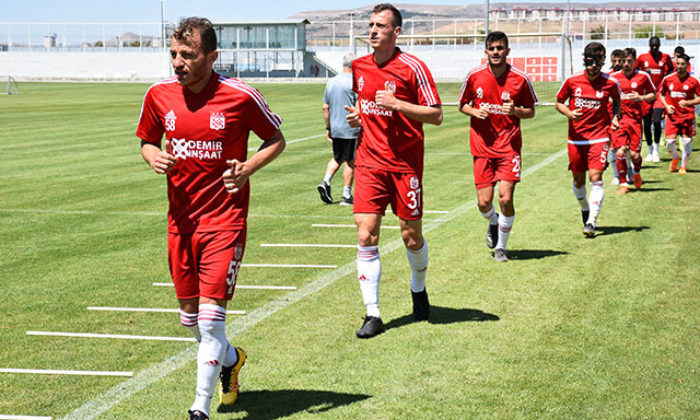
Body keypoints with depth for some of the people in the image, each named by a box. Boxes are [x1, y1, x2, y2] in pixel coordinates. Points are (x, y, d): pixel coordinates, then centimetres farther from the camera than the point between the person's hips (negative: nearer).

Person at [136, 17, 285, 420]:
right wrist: (154, 157, -7)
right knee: (190, 316, 14)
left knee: (210, 315, -12)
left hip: (225, 219, -5)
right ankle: (230, 358, 44)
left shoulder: (241, 96, -10)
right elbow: (147, 140, 17)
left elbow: (276, 139, 3)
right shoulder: (159, 94, 0)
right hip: (181, 219, 5)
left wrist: (248, 168, -15)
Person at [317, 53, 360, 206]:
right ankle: (346, 196, 6)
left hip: (335, 129, 6)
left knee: (337, 158, 21)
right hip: (350, 130, -6)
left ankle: (325, 182, 1)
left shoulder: (331, 82, 9)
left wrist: (328, 127, 20)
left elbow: (325, 107, 13)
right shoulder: (354, 83, -12)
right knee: (350, 162, 3)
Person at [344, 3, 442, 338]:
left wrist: (397, 104, -19)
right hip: (369, 162, 3)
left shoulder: (412, 68, -9)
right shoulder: (359, 67, 8)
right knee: (365, 237, -8)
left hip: (405, 164, -3)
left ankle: (418, 290, 36)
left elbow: (436, 115, -9)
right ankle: (372, 314, -3)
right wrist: (357, 116, 5)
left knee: (411, 237, 6)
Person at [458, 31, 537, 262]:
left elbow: (531, 111, 7)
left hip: (509, 145, -1)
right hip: (482, 145, 1)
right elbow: (462, 104, 12)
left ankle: (501, 246, 10)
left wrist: (515, 110, -15)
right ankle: (493, 223, 36)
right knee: (484, 202, -2)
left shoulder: (520, 78, -4)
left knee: (505, 197, -12)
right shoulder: (474, 76, -1)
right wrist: (475, 112, -9)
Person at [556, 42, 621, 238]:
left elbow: (616, 101, 17)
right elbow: (559, 102, 8)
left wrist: (615, 117, -1)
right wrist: (569, 113, -12)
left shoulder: (611, 83, -5)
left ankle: (591, 222, -17)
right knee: (578, 180, 11)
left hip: (599, 137, -2)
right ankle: (585, 208, 41)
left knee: (596, 177, -15)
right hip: (576, 138, 2)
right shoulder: (572, 81, -5)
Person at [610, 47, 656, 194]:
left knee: (634, 154, -3)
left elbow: (653, 94, 11)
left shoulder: (643, 76, 1)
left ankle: (637, 172, 32)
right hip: (618, 120, 1)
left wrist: (641, 98, -8)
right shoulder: (613, 77, 4)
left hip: (635, 119, -1)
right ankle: (623, 184, 5)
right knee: (620, 152, -11)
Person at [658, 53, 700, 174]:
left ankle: (683, 166, 15)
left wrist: (687, 102, -14)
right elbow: (661, 94, 15)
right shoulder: (668, 79, 2)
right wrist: (666, 105, -1)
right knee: (670, 141, -9)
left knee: (687, 141, -4)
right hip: (672, 115, 1)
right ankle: (674, 158, 24)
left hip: (687, 115, -1)